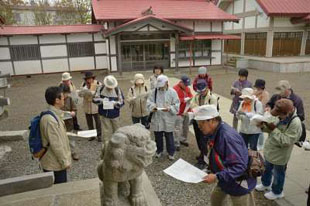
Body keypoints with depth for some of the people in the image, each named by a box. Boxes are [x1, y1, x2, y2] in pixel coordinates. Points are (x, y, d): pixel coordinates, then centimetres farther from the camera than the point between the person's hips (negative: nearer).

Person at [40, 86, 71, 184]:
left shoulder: (54, 115, 5)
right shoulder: (50, 119, -26)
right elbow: (55, 144, -25)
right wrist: (65, 161, -16)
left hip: (58, 162, 9)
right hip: (54, 165, -9)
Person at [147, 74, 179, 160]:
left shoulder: (172, 92, -6)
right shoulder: (154, 91, 1)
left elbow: (176, 105, -7)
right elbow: (149, 102, 1)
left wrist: (169, 108, -24)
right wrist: (153, 106, -19)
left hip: (168, 119, -2)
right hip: (156, 118, 3)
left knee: (169, 137, 9)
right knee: (158, 136, 16)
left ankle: (171, 152, 28)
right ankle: (159, 150, 38)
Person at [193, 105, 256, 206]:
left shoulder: (227, 136, -34)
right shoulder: (215, 132, -5)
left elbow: (239, 167, -34)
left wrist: (217, 177, -36)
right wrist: (212, 172, 4)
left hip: (240, 183, -8)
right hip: (225, 179, 8)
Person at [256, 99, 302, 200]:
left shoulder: (295, 123, -31)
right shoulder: (280, 117, -8)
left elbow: (286, 141, -32)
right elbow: (272, 130, 4)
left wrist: (274, 129, -33)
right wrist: (265, 126, -17)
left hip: (280, 155, -7)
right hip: (270, 151, 7)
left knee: (278, 174, 17)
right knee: (267, 169, 28)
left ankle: (277, 192, 41)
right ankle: (266, 184, 53)